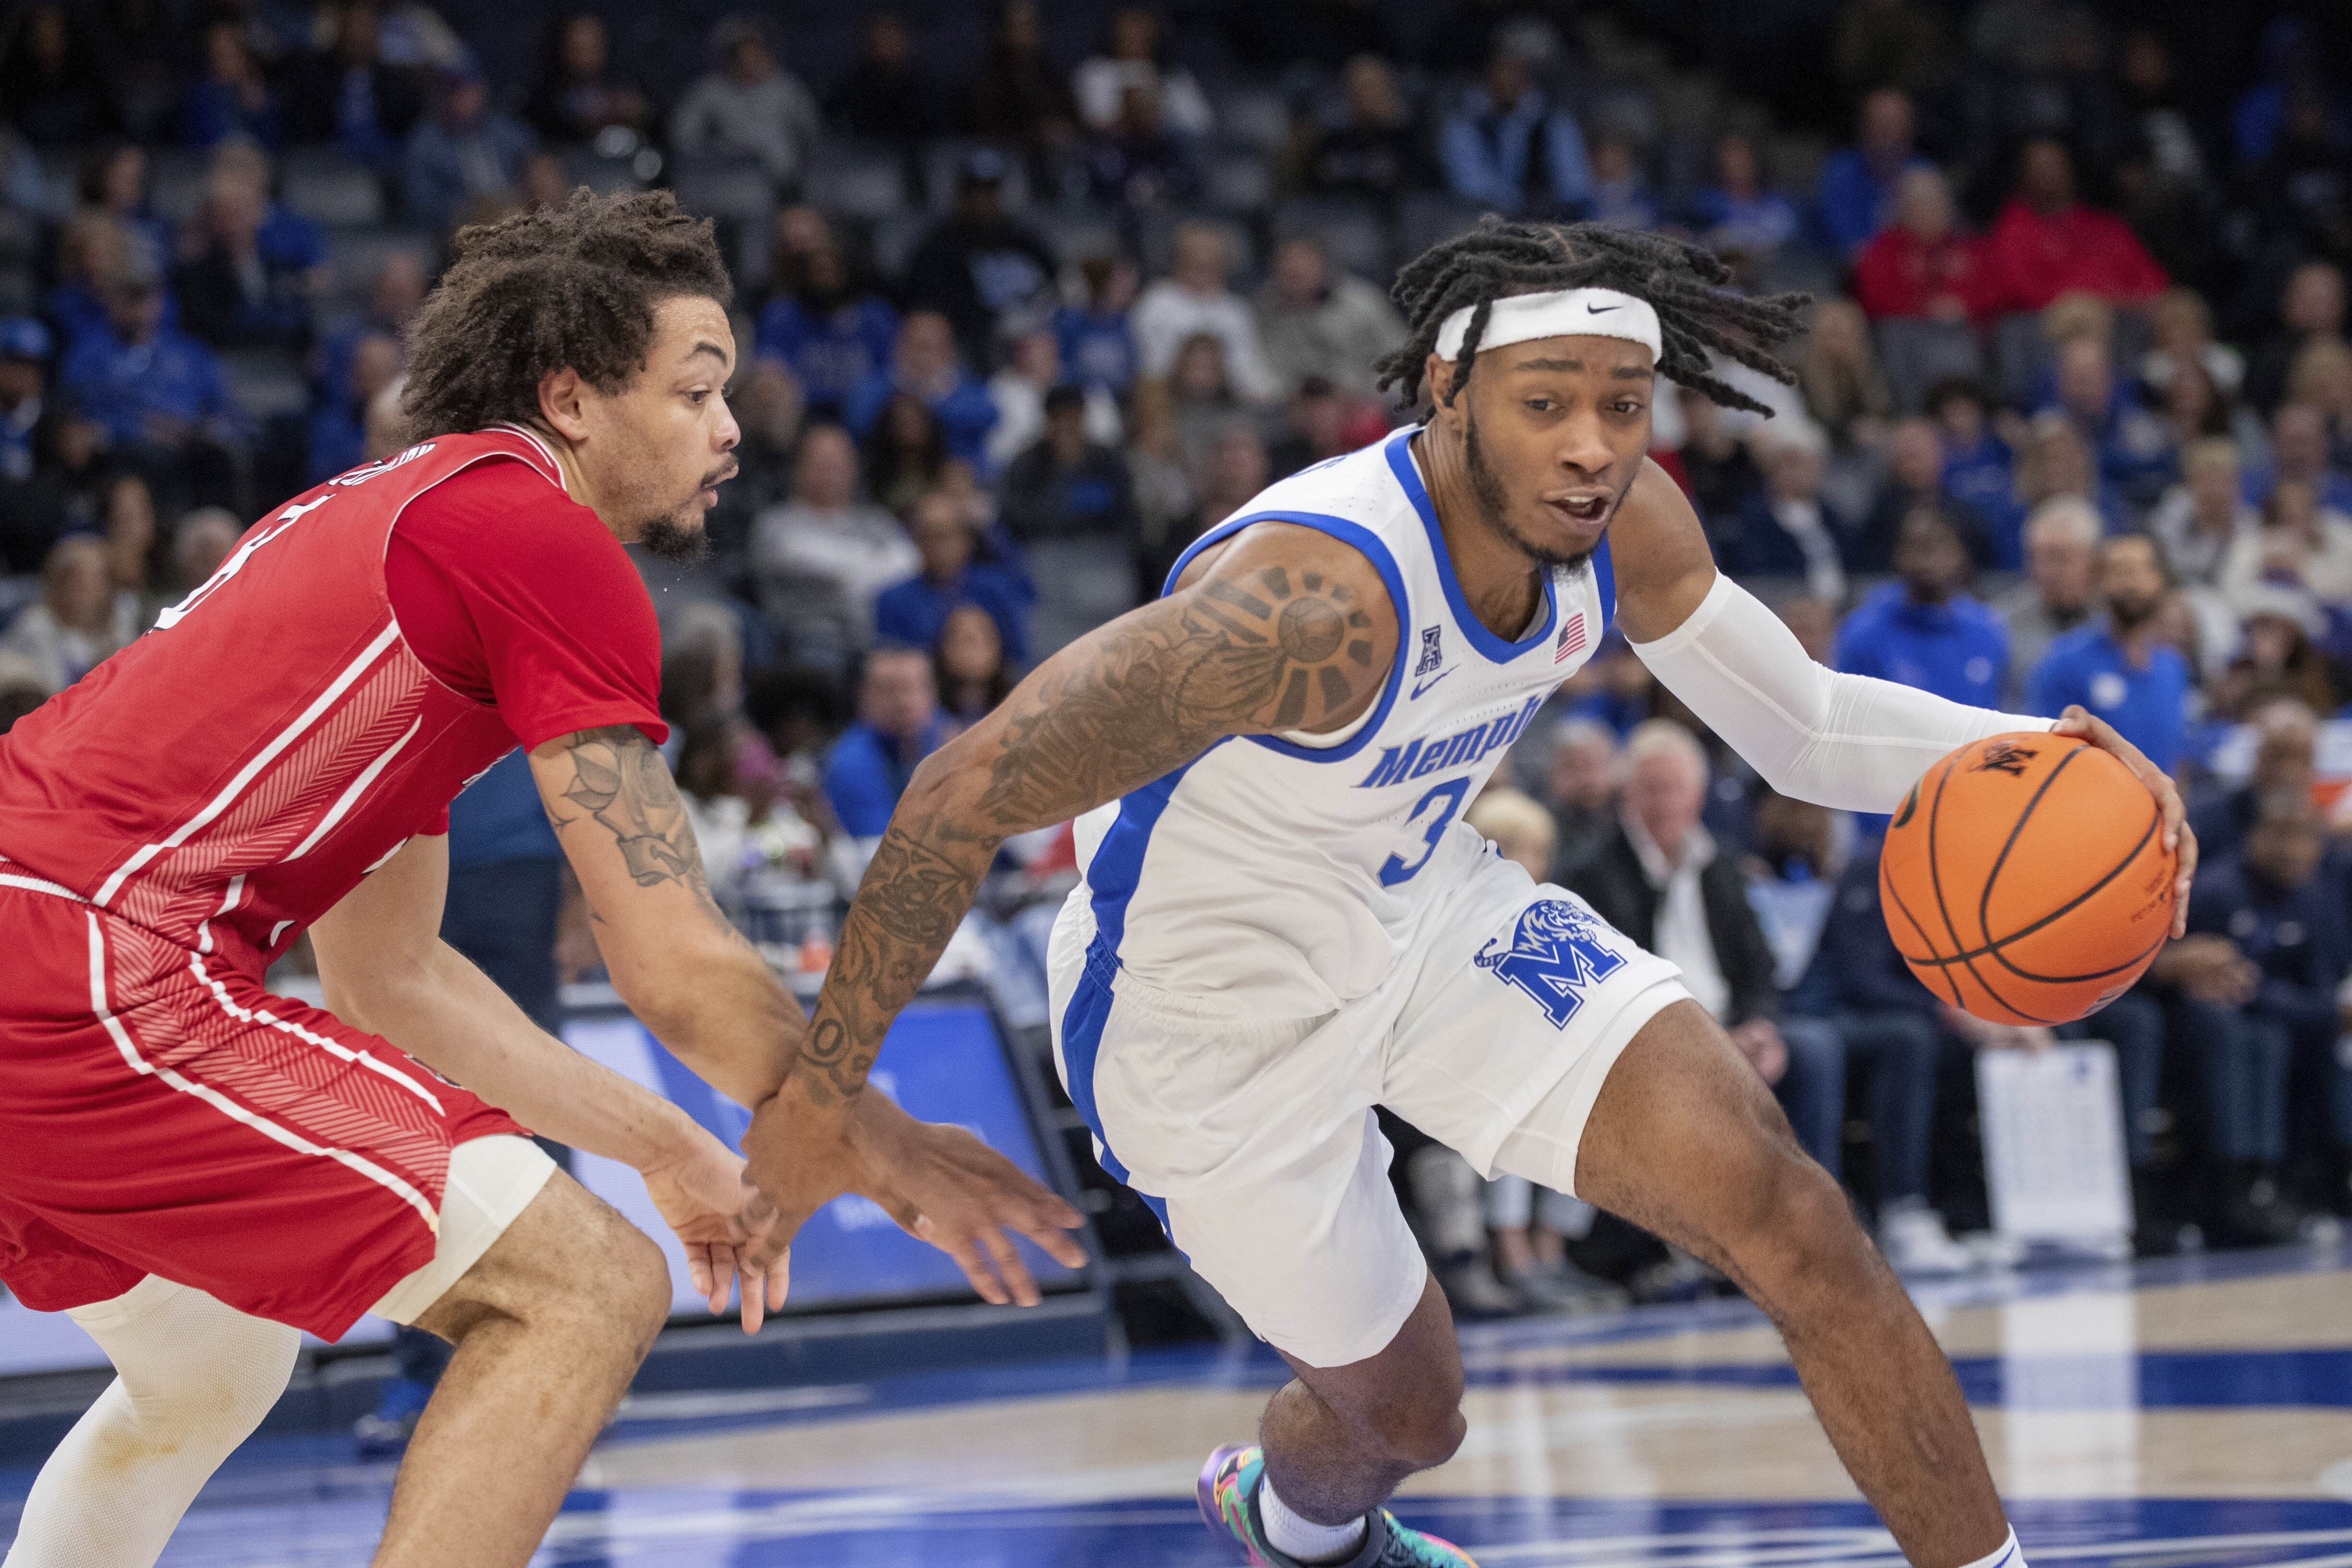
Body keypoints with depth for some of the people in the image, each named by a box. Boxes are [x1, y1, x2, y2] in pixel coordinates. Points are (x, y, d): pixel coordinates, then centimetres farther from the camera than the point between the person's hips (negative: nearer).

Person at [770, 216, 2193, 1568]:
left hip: (1431, 906, 6)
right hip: (1219, 1007, -6)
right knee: (1404, 1409, 12)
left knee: (1782, 1208, -12)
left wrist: (2025, 750, -21)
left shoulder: (1623, 525, -16)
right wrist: (822, 1089, -30)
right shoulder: (1323, 594, -39)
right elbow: (972, 791, -36)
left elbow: (1800, 723, -1)